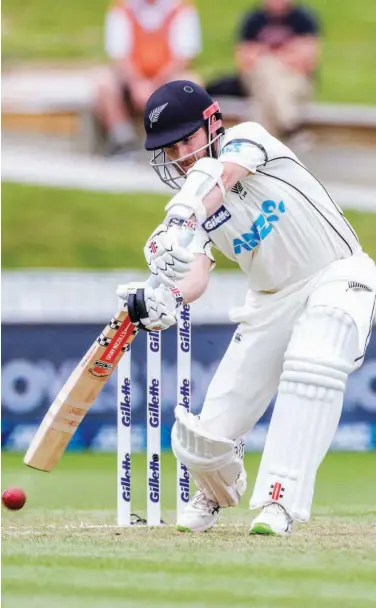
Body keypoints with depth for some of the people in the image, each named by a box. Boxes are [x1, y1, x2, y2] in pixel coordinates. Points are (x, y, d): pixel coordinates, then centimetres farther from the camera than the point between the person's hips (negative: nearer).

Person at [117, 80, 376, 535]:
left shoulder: (247, 138, -11)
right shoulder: (185, 206, 1)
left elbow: (222, 173, -36)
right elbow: (193, 282, -15)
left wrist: (185, 220, -55)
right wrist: (162, 297, -39)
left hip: (338, 276, -5)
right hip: (271, 301, 5)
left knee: (313, 361, -37)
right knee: (210, 434, -3)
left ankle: (279, 499, -35)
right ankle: (216, 494, 33)